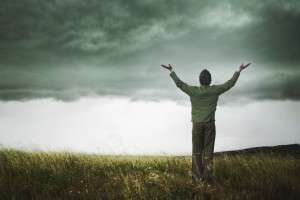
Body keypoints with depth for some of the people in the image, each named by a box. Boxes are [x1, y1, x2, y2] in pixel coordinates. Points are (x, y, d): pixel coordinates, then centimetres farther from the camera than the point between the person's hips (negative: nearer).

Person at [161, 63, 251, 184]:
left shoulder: (194, 91, -7)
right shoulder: (215, 90, -4)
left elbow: (179, 83, 3)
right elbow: (230, 83, 5)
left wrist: (172, 71, 16)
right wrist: (239, 71, 17)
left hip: (197, 124, 0)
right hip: (210, 124, 0)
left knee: (197, 151, 5)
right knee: (208, 151, 2)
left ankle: (197, 178, 1)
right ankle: (207, 177, -3)